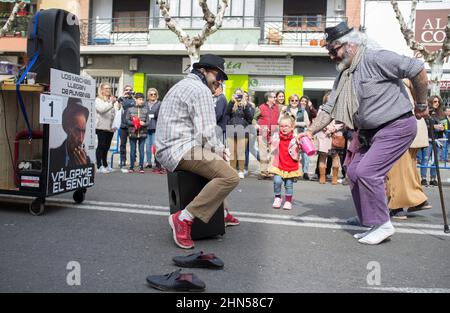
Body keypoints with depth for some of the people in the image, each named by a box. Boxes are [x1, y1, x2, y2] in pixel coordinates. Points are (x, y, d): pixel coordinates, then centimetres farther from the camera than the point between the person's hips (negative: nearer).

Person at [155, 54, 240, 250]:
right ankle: (184, 218, -23)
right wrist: (219, 151, 2)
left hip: (167, 150, 11)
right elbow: (205, 134, -16)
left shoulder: (183, 86, 25)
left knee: (220, 165, 30)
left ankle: (222, 212, 28)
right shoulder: (201, 90, -8)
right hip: (182, 150, -11)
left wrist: (220, 148, 15)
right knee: (230, 177, -23)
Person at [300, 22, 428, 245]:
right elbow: (329, 109, 8)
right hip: (370, 132, 9)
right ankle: (373, 224, 17)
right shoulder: (343, 77, 9)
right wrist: (310, 131, -5)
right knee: (354, 172, 6)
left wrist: (421, 105, -7)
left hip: (397, 126, -9)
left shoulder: (375, 59, -18)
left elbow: (418, 70, -18)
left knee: (366, 171, -18)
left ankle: (382, 224, -1)